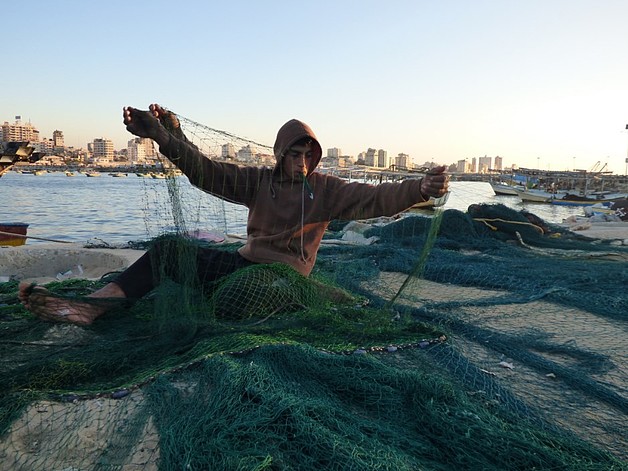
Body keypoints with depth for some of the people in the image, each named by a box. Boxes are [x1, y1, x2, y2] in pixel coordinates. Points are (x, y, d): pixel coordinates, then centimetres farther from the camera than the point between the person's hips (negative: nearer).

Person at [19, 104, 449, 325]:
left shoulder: (325, 188, -3)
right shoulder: (260, 181, 6)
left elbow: (372, 198, -16)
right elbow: (206, 171, -3)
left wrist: (419, 189, -33)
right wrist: (163, 135, -14)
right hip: (245, 263, 4)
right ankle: (90, 305, -20)